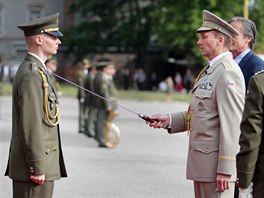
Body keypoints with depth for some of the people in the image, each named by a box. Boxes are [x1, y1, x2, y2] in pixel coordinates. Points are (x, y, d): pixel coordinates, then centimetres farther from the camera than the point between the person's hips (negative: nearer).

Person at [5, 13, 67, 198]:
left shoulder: (37, 71, 17)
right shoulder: (31, 75, -16)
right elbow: (31, 126, -21)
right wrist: (37, 168, -20)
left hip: (42, 164, 10)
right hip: (35, 166, -10)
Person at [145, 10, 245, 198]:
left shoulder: (227, 73, -15)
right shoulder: (210, 70, 17)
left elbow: (232, 124, -20)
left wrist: (225, 169, -22)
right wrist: (169, 120, 8)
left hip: (216, 161, -10)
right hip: (202, 161, 10)